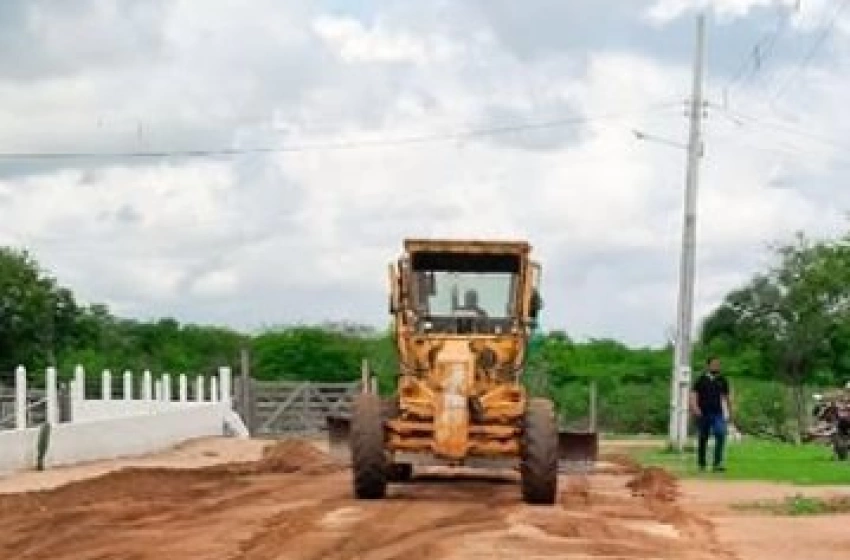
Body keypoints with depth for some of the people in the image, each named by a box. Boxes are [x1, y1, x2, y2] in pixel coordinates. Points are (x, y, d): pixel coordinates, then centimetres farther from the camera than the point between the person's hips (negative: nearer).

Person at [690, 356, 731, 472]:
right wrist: (695, 407, -21)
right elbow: (693, 394, -5)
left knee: (721, 435, -19)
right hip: (703, 413, -1)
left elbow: (725, 396, 17)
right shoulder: (701, 380, 2)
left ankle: (717, 463, -20)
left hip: (717, 413, 1)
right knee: (703, 439, 6)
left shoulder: (722, 380, 10)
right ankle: (701, 464, 19)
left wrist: (729, 411, 18)